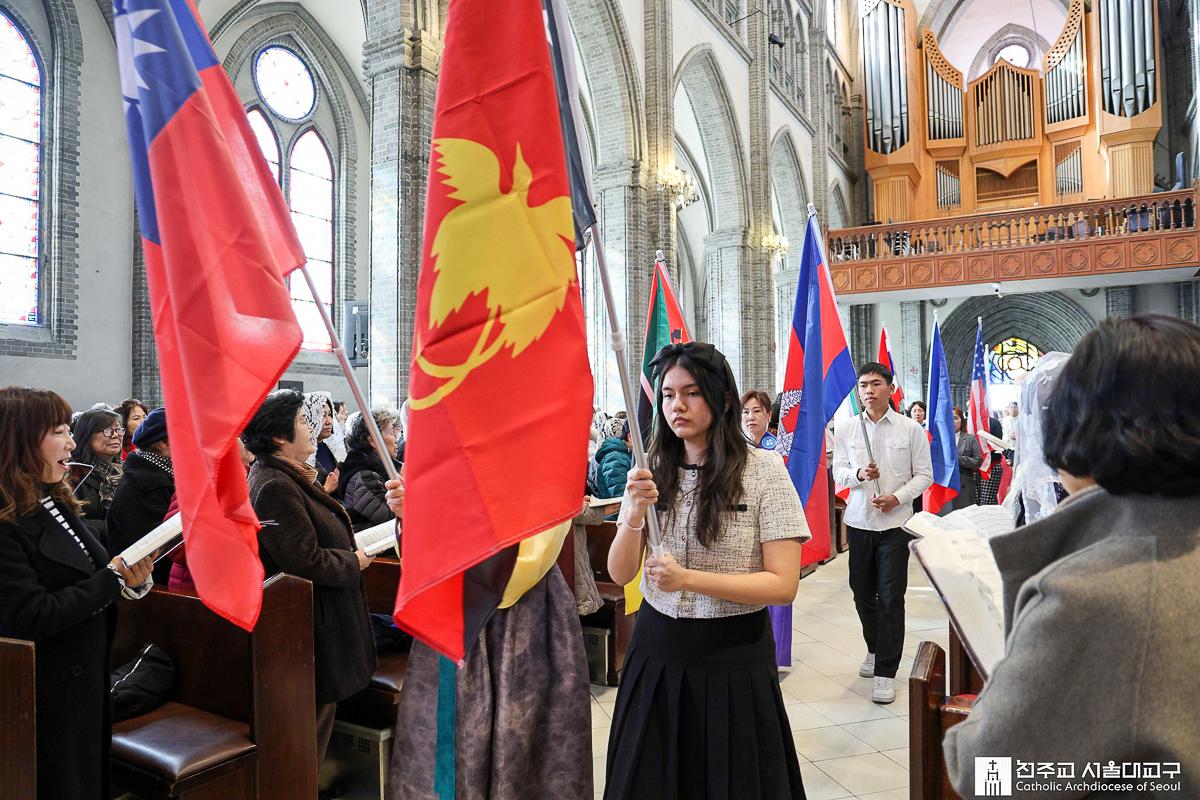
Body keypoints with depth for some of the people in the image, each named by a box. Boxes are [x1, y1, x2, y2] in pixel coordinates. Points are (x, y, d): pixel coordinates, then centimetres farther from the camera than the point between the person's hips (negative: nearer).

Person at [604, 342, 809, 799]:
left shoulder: (764, 472, -10)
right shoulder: (651, 471, 1)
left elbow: (783, 585, -15)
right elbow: (620, 575, -2)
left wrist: (688, 578, -24)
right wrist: (635, 514, -21)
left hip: (734, 657, -3)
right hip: (657, 648, 4)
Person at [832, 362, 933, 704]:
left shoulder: (911, 429, -1)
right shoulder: (845, 428, 4)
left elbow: (924, 475, 1)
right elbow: (838, 471, 5)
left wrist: (898, 497, -13)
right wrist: (859, 474, -16)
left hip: (895, 521, -2)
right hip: (859, 520, 3)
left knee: (891, 597, -3)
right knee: (862, 592, 12)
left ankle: (885, 673, 7)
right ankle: (874, 649, 37)